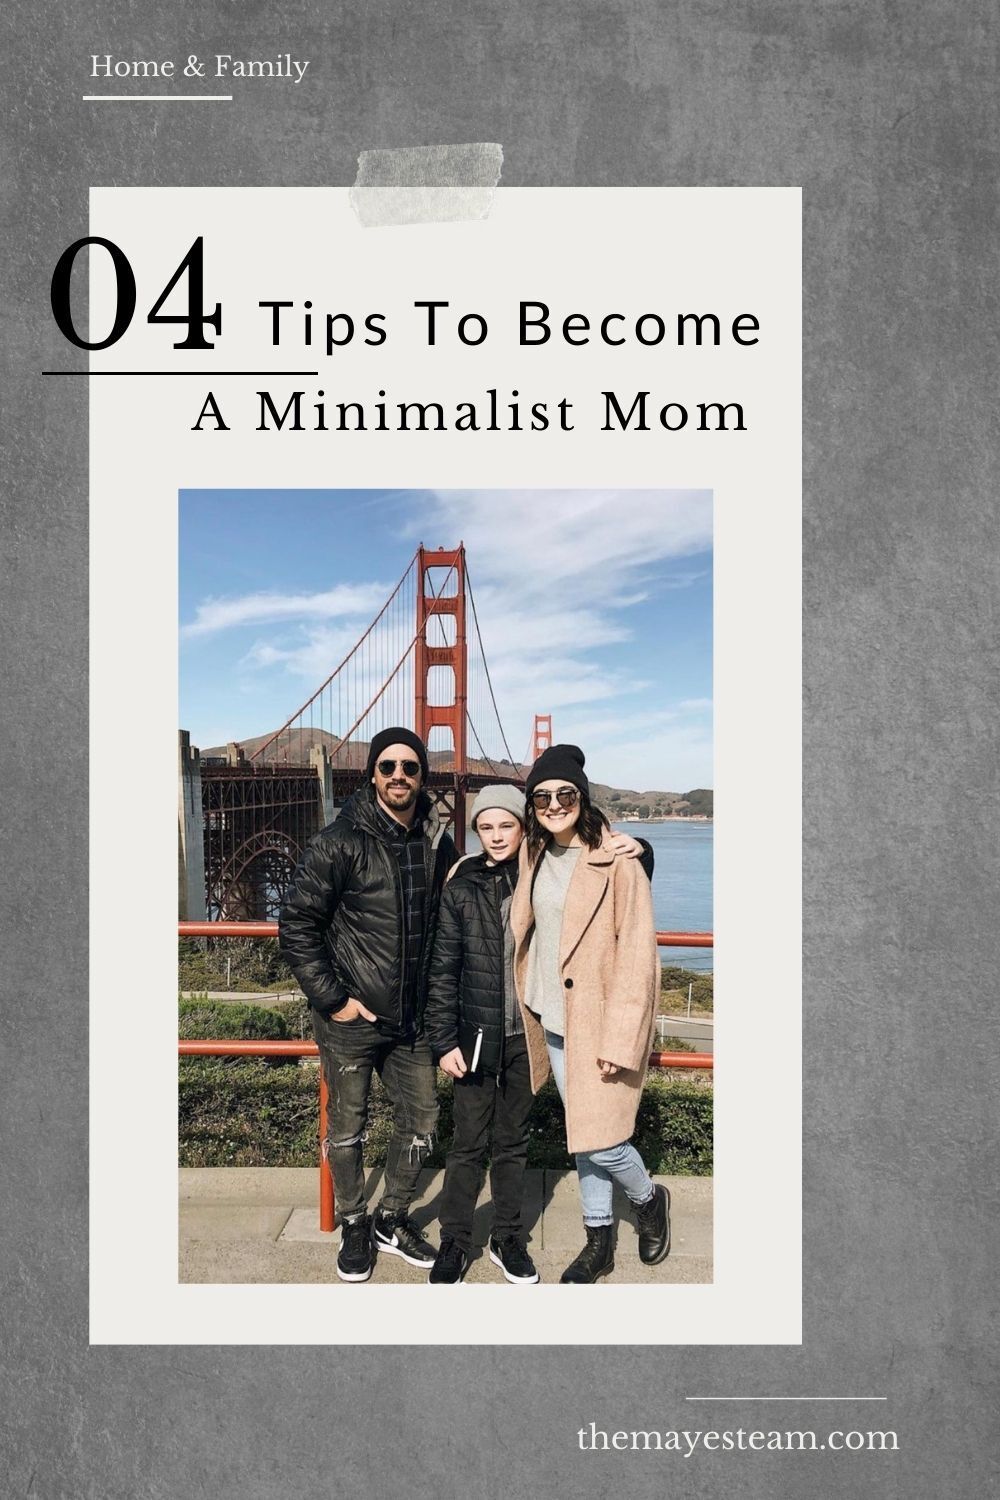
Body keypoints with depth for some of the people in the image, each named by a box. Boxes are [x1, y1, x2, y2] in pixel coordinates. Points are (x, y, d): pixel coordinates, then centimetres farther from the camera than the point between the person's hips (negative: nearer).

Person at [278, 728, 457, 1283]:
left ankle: (392, 1222, 36)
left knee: (420, 1123, 13)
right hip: (350, 1018, -4)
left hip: (412, 1019, 5)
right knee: (346, 1128, 11)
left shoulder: (438, 844, 2)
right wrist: (331, 999, -12)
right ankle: (354, 1228, 33)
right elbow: (296, 924, -11)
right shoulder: (341, 842, -13)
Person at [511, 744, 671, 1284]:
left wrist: (620, 1037, -19)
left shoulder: (616, 859, -15)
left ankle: (648, 1199, 27)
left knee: (598, 1140, -3)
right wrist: (526, 1004, 10)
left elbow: (637, 951, -16)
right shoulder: (534, 855, 5)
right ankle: (599, 1241, 30)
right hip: (552, 1016, 6)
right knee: (578, 1134, 14)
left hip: (598, 1017, -6)